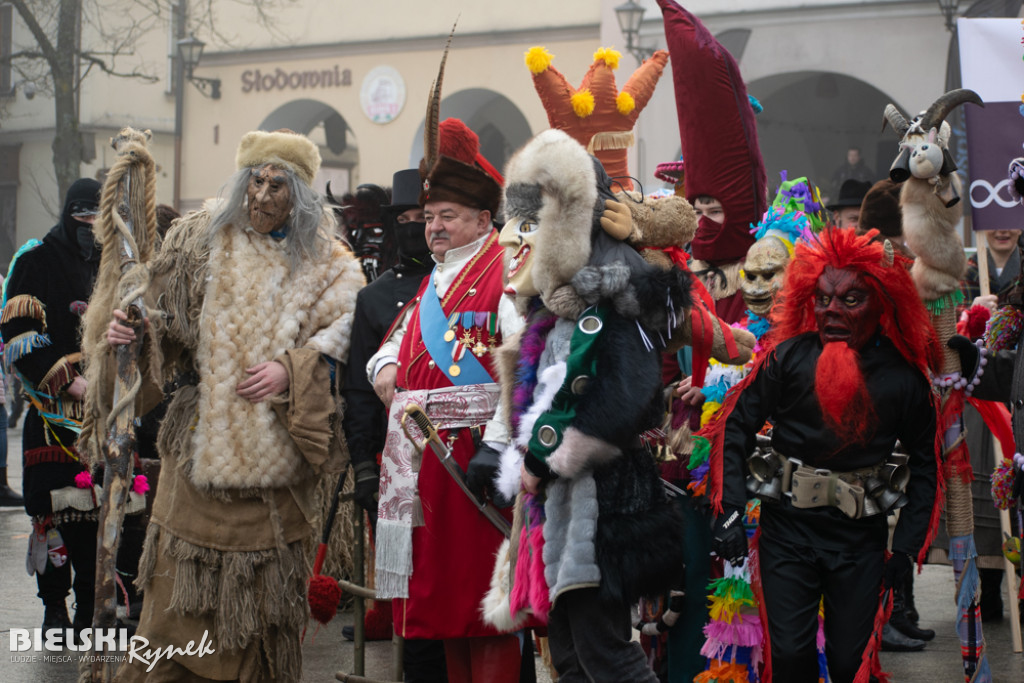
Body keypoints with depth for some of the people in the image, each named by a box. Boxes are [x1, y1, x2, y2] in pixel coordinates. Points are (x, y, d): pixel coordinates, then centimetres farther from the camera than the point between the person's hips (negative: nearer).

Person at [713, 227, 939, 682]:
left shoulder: (903, 377, -4)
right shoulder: (788, 358, -7)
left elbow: (924, 464, 5)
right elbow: (735, 426, -1)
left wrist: (907, 547, 1)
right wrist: (729, 511, -9)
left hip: (861, 537, 0)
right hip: (787, 528, 0)